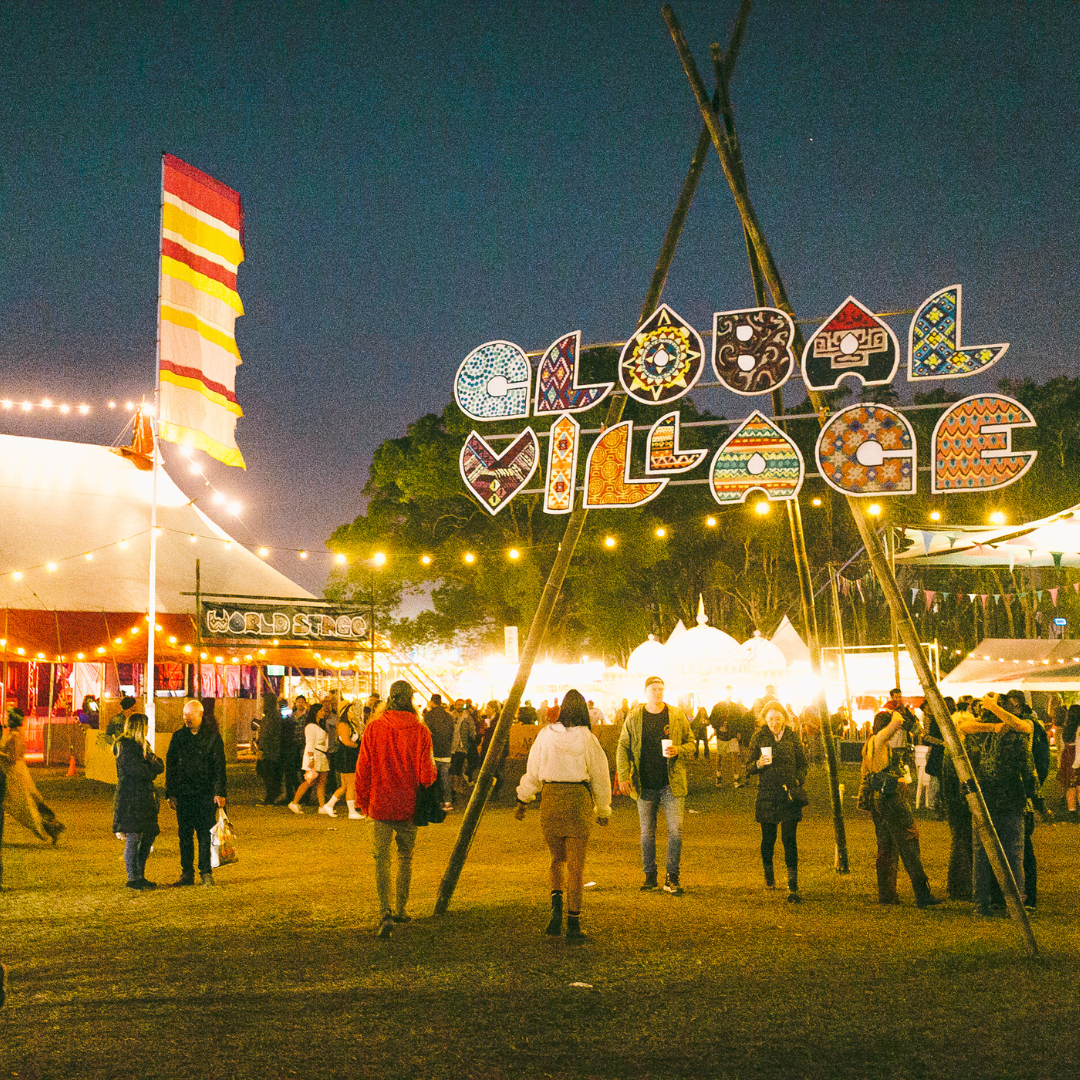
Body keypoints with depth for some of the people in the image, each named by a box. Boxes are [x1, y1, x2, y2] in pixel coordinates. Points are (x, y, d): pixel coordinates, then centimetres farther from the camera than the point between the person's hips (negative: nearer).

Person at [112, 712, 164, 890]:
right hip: (130, 798, -9)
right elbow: (135, 769, -19)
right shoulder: (124, 745, -8)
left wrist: (152, 763, -9)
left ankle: (140, 876, 17)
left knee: (149, 836, 8)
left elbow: (160, 766, 13)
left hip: (146, 798, 9)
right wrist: (151, 770, -1)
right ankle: (132, 879, -2)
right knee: (133, 837, -8)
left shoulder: (142, 745, 20)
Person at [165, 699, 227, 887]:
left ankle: (206, 872, 7)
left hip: (206, 794, -3)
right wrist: (170, 793, 5)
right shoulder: (178, 737, 8)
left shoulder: (213, 736, -1)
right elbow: (170, 766, 11)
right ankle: (187, 873, 12)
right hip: (183, 793, 3)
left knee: (205, 833, -2)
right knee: (184, 834, 5)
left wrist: (219, 792, -8)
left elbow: (219, 766, -1)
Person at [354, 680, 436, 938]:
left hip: (380, 803, -1)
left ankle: (385, 913, -14)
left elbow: (363, 767, -3)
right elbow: (426, 772, -8)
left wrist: (362, 801, 9)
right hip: (409, 805, 1)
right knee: (406, 857, 17)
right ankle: (400, 910, 25)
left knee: (382, 859, 2)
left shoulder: (374, 728, -6)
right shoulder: (420, 731, -8)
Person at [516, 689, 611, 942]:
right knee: (576, 865, 5)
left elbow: (532, 772, 9)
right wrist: (603, 810, 17)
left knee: (557, 859, 20)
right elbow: (600, 777, 4)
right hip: (579, 800, -2)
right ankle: (573, 925, 5)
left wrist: (523, 801, 23)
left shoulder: (545, 736, 1)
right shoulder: (588, 740, -4)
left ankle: (556, 904, -4)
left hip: (550, 800, 2)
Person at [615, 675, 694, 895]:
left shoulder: (677, 715, 3)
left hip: (672, 784, -1)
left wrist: (678, 751, -13)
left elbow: (690, 743, 9)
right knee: (647, 832, 8)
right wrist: (623, 776, -6)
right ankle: (650, 877, 20)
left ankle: (672, 878, 3)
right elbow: (623, 747, 5)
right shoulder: (634, 717, 3)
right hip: (645, 784, 1)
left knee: (676, 829, -8)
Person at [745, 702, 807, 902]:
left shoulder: (792, 736, 4)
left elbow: (802, 764, 12)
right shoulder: (759, 737, 2)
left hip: (789, 795, -1)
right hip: (767, 794, 1)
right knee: (768, 838, 8)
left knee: (789, 839, -7)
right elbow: (748, 768, 4)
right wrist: (758, 764, -17)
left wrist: (798, 783, -2)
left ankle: (793, 886, -6)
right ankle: (768, 875, 34)